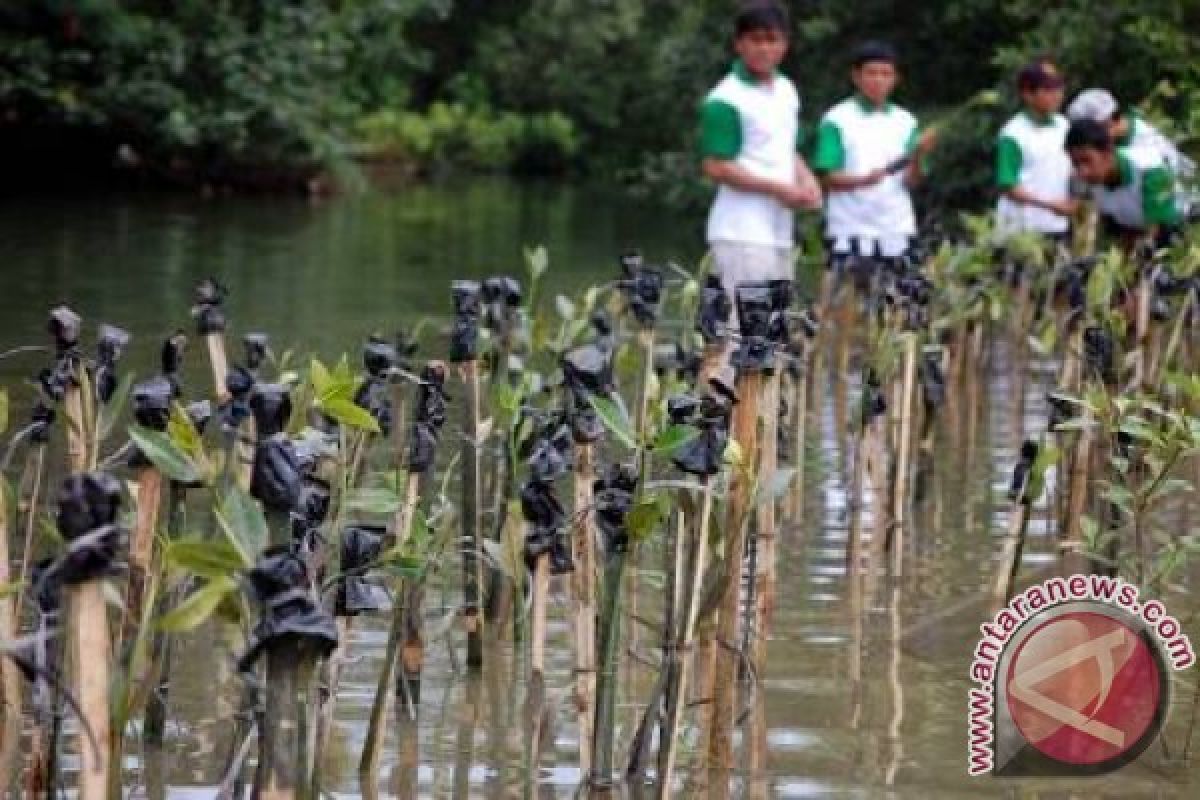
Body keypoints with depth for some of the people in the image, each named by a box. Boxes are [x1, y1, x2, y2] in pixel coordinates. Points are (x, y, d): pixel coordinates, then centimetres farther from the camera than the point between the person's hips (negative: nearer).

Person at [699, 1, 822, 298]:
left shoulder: (787, 92, 14)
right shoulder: (726, 100, -11)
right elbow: (717, 167, -16)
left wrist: (806, 179, 4)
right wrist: (780, 190, -16)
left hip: (779, 230, 9)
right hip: (742, 234, -8)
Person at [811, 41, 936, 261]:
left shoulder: (904, 121, 9)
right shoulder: (838, 120, -1)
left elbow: (911, 180, 5)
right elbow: (827, 177, -6)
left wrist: (919, 155, -15)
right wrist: (864, 180, -24)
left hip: (897, 231, 4)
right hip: (851, 232, -4)